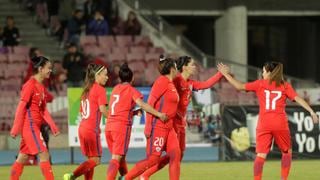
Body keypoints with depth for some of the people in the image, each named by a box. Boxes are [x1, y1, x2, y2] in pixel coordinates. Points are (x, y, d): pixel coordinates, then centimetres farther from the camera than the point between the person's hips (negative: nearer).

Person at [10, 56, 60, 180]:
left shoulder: (41, 86, 13)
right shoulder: (30, 85, -13)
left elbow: (43, 110, 16)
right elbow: (21, 107, -15)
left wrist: (53, 126, 10)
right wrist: (16, 128, -16)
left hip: (35, 126, 9)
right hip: (29, 125, -9)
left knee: (23, 157, 11)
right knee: (44, 154, -11)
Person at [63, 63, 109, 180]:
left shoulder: (86, 90, 17)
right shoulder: (100, 89, -7)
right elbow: (102, 109, -16)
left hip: (82, 127, 8)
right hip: (92, 129, -8)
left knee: (91, 159, 14)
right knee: (95, 160, -3)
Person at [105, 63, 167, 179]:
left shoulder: (116, 89, 17)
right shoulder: (131, 90, -2)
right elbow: (142, 104, -17)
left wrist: (134, 112, 12)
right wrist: (158, 114, -20)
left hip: (109, 126, 6)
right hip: (122, 126, -6)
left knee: (120, 156, 19)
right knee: (116, 158, -10)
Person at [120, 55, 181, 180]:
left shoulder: (171, 83, 15)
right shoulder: (162, 81, -12)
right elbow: (150, 103, -16)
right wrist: (148, 127, -19)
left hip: (168, 127, 9)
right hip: (158, 126, -9)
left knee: (175, 155, -1)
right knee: (153, 158, -8)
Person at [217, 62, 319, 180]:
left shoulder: (260, 84, 7)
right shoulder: (285, 86, 7)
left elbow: (239, 86, 8)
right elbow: (297, 99, -4)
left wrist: (225, 74, 18)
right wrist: (311, 111, -7)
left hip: (264, 125, 0)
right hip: (280, 124, 0)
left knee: (261, 155, -3)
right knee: (287, 151, 19)